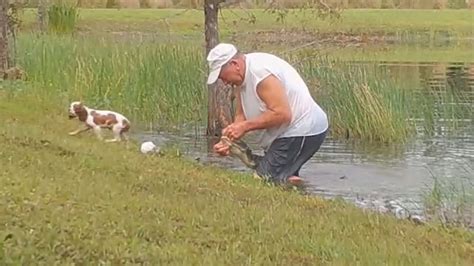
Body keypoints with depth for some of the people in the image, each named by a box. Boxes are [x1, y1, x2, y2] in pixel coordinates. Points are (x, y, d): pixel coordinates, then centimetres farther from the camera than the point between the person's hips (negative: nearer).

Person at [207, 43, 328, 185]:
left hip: (303, 132, -11)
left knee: (262, 179, -16)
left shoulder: (260, 71, -24)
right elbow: (241, 115, 8)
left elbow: (282, 114, -28)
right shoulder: (241, 77, 7)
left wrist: (245, 126, -23)